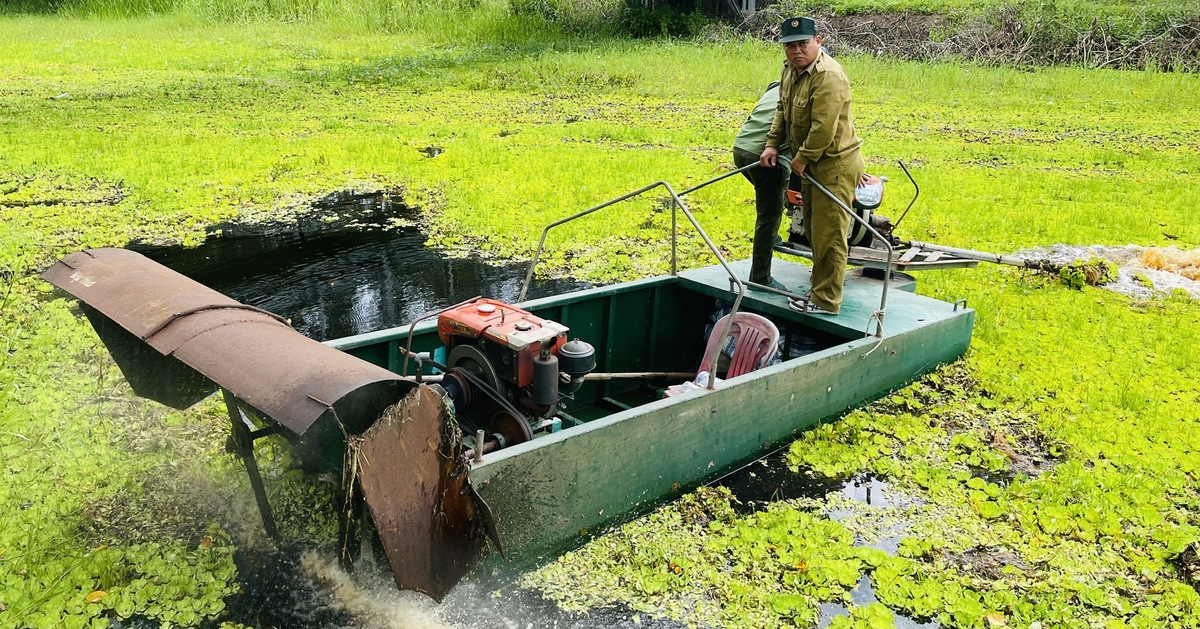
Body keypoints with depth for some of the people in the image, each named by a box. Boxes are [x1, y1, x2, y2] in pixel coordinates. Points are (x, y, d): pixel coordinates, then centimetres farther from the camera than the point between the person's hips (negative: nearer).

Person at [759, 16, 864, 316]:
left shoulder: (829, 75, -24)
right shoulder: (791, 69, 7)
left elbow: (823, 128, -27)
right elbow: (783, 109, 18)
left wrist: (801, 158, -16)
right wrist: (773, 143, 6)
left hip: (835, 164, -10)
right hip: (812, 163, 10)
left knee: (828, 234, -6)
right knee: (813, 227, 19)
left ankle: (826, 301, 2)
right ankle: (820, 288, 34)